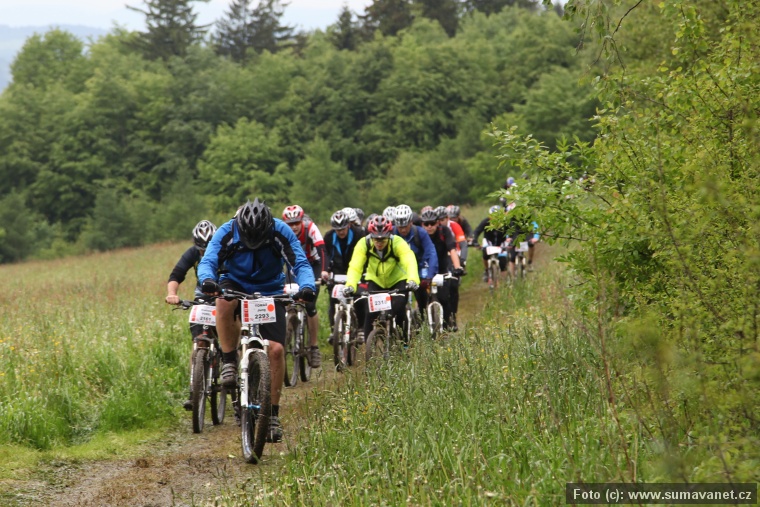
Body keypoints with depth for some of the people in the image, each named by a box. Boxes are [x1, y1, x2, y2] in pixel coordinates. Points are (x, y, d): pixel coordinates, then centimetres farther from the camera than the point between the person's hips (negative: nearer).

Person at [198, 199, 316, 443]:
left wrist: (308, 286, -42)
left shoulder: (281, 233, -20)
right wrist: (207, 280, -50)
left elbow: (300, 264, -21)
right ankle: (229, 363, -22)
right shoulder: (227, 232, -20)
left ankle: (273, 414, 0)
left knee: (276, 349, -14)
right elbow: (207, 261, -26)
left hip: (270, 292, 1)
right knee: (225, 302, -39)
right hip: (236, 284, 0)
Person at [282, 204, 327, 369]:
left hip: (312, 265, -3)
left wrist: (324, 270, -51)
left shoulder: (310, 228, -27)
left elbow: (321, 249, -36)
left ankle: (314, 347, -6)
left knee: (310, 307, -16)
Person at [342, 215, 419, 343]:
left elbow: (410, 262, -44)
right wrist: (350, 285, -52)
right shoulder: (364, 244, -25)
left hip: (398, 281, -2)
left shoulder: (398, 243, -30)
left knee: (398, 309, -22)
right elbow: (355, 267, -33)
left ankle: (404, 341, 0)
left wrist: (413, 280, -64)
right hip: (375, 281, 2)